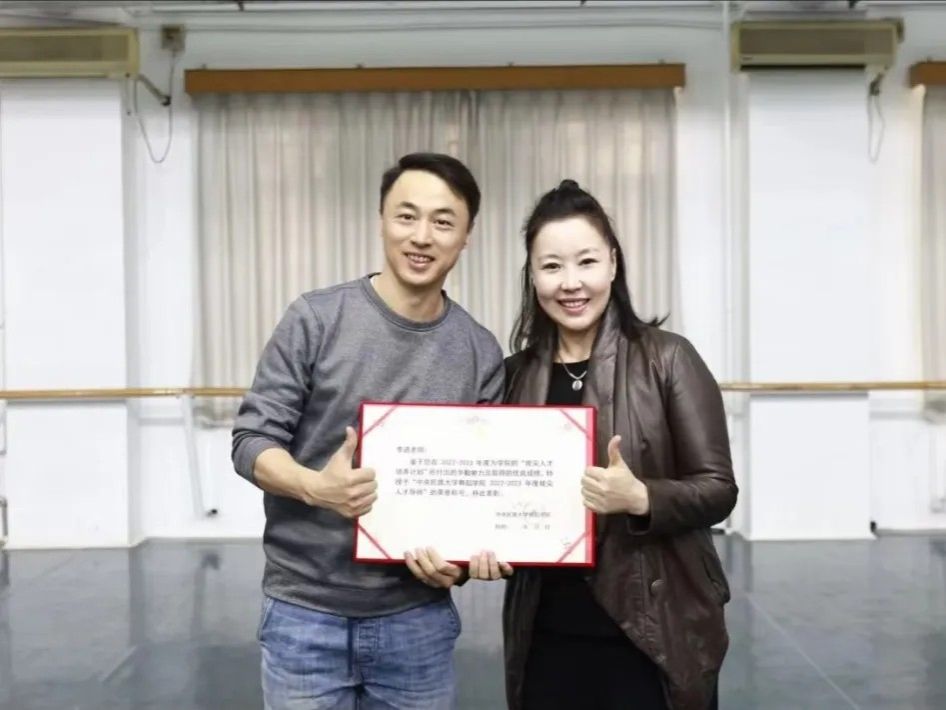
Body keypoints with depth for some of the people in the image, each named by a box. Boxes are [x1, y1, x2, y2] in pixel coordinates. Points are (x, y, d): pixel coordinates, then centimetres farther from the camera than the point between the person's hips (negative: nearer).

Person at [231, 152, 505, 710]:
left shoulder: (480, 352, 0)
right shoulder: (316, 319, -8)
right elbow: (252, 441, -6)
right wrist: (315, 486, -25)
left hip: (418, 618, 2)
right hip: (306, 612, -2)